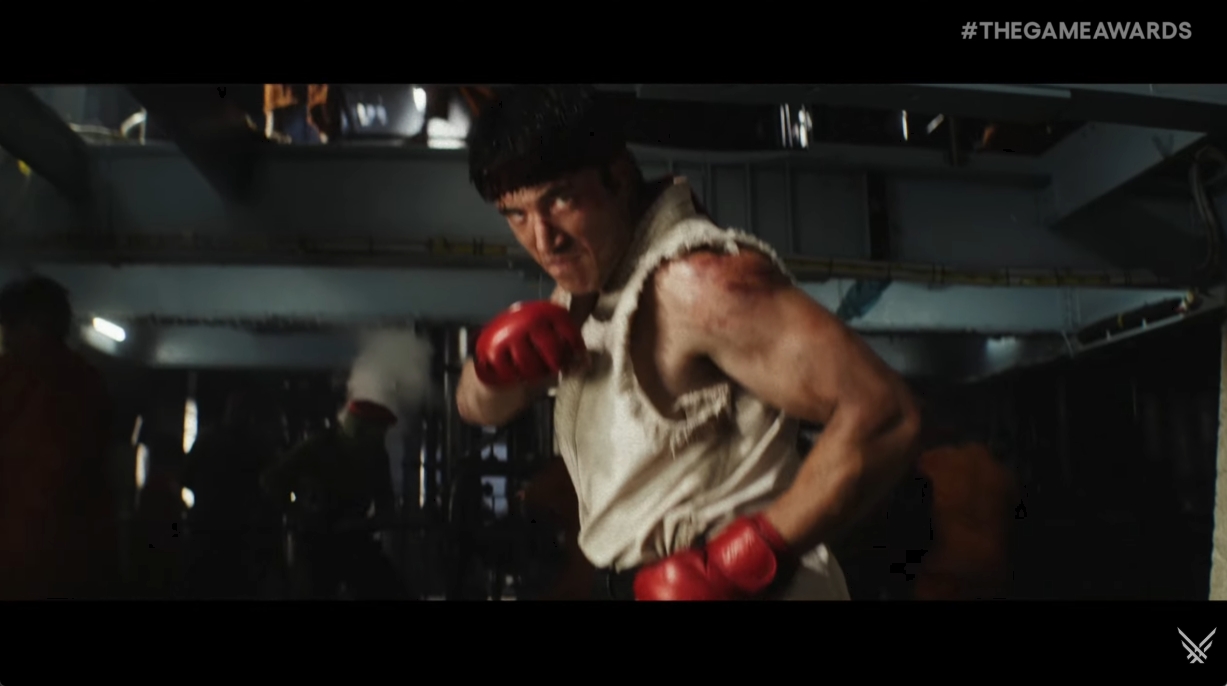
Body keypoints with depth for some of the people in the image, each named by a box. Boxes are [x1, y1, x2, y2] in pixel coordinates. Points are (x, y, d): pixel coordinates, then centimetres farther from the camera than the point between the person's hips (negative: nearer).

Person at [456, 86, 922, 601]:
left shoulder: (694, 279, -22)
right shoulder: (587, 277, 5)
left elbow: (881, 417, -27)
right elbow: (479, 407, 12)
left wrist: (739, 563, -28)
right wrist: (497, 358, -10)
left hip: (721, 585, -8)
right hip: (644, 580, 9)